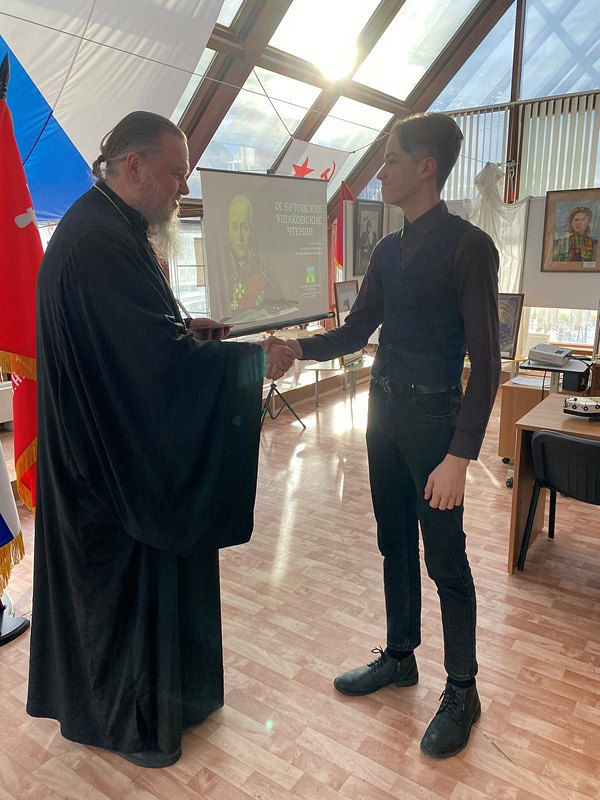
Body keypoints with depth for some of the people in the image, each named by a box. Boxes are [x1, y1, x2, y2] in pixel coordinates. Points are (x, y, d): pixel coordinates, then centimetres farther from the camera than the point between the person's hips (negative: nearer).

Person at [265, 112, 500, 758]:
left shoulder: (467, 245, -12)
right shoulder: (389, 250, 10)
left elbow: (485, 361, -16)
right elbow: (357, 330, 13)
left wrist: (459, 456, -21)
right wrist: (300, 348, -4)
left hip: (433, 417, -7)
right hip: (384, 411, 7)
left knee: (445, 560, 5)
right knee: (394, 545, 17)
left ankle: (462, 691, 26)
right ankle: (399, 657, 37)